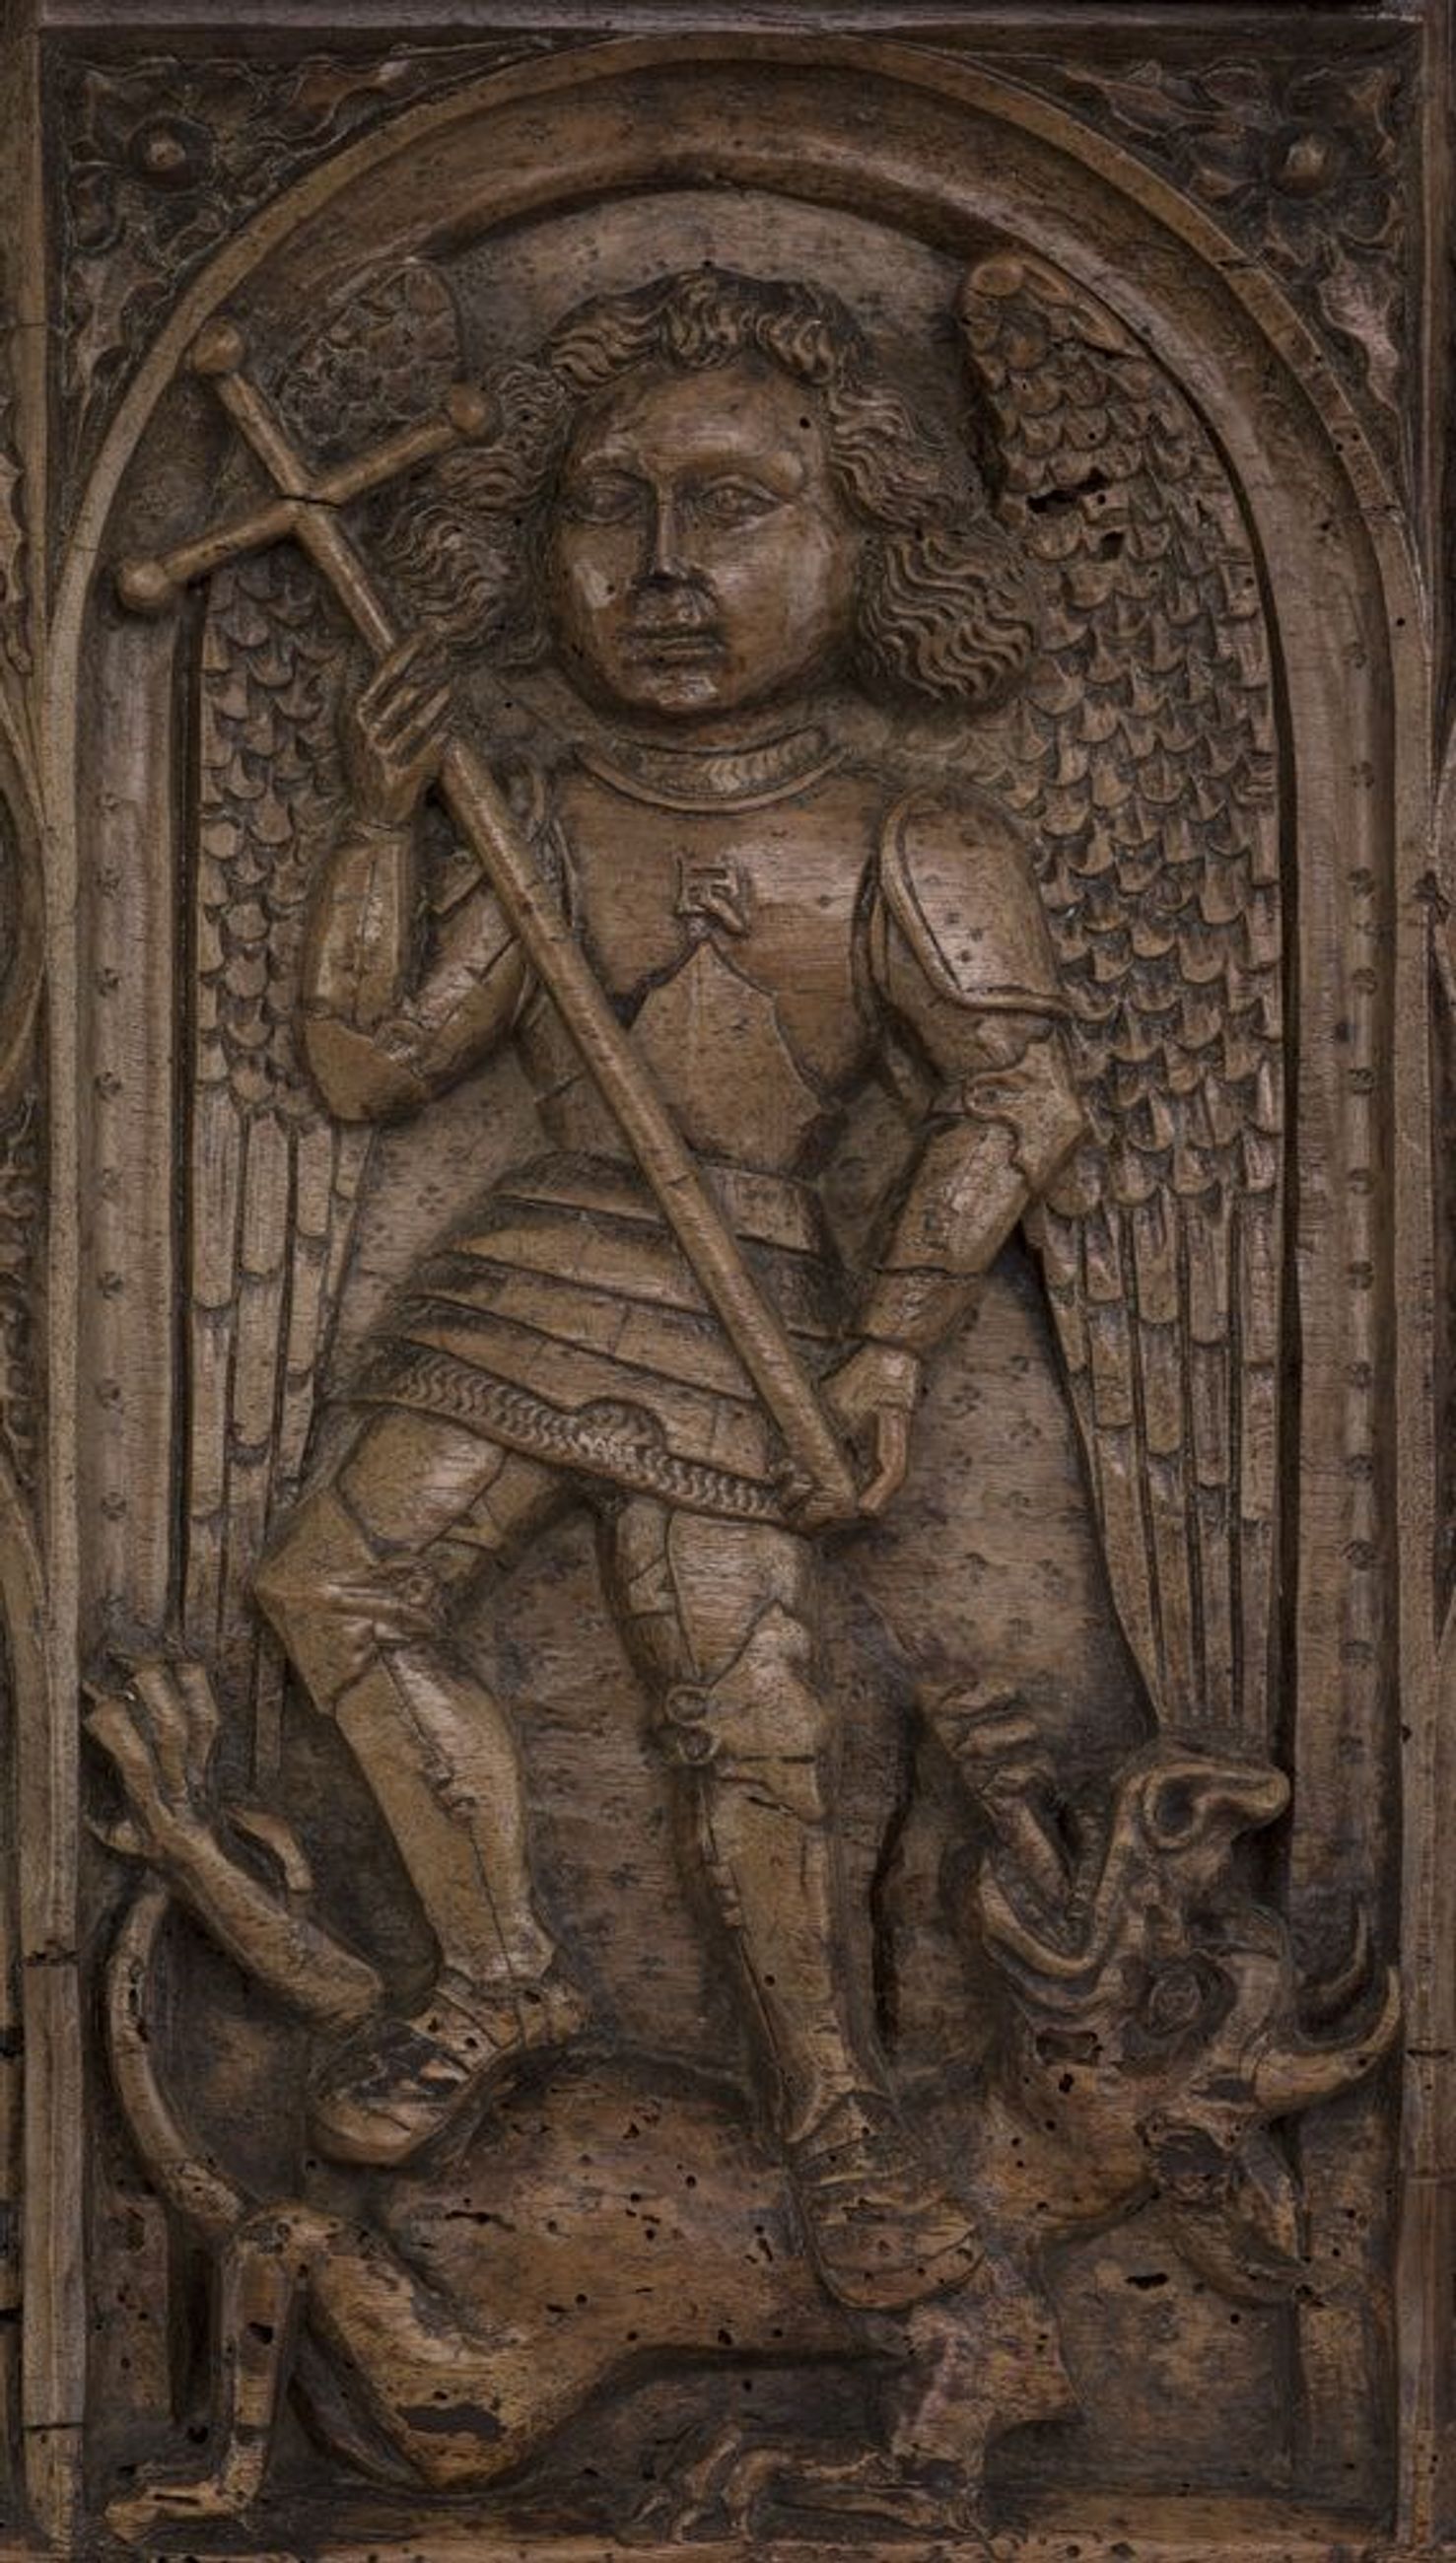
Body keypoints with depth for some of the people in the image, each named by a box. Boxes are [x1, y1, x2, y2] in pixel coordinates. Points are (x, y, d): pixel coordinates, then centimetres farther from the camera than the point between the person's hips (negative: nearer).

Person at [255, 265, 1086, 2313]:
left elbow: (1018, 1093, -5)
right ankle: (505, 1975, 14)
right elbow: (368, 1063, 5)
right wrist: (381, 825, -4)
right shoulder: (532, 829, 5)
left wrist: (897, 1333, -12)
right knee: (346, 1586, 0)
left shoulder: (909, 849, -5)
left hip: (739, 1323, -5)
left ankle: (834, 2103, 7)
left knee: (744, 1712, -8)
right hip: (526, 1285, 5)